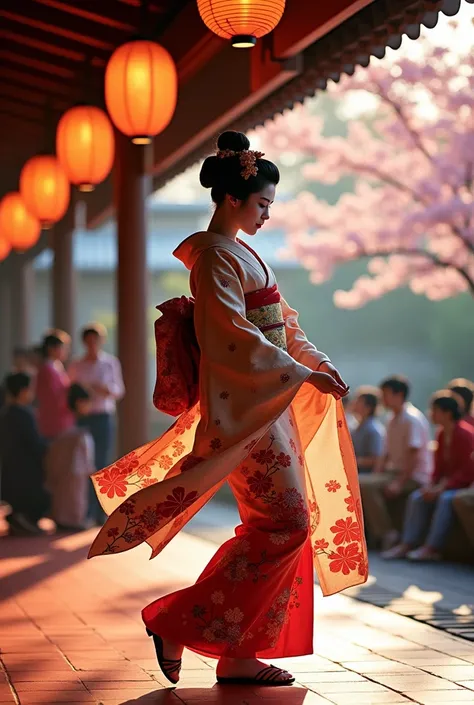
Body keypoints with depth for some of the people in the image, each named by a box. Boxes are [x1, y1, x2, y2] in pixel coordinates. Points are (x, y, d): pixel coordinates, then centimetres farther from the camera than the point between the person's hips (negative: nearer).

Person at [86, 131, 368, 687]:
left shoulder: (240, 254, 17)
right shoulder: (215, 256, -12)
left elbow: (279, 323, 22)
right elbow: (235, 339, -20)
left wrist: (321, 364, 12)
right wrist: (304, 374, -19)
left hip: (269, 402, 10)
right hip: (244, 406, -10)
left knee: (281, 523, 8)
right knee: (284, 522, -11)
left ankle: (241, 656, 11)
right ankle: (176, 623, -5)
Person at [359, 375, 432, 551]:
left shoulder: (412, 419, -13)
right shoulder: (393, 421, 17)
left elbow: (414, 456, -19)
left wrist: (399, 483, -24)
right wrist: (375, 475, 6)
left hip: (414, 477, -10)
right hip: (394, 471, 10)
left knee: (365, 485, -26)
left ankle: (387, 534, -20)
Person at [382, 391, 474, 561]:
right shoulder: (442, 434, 9)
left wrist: (441, 488, -23)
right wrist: (432, 486, -5)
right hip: (446, 483, 8)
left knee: (446, 499, -34)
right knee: (417, 497, -10)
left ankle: (432, 548, -33)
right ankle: (407, 545, -16)